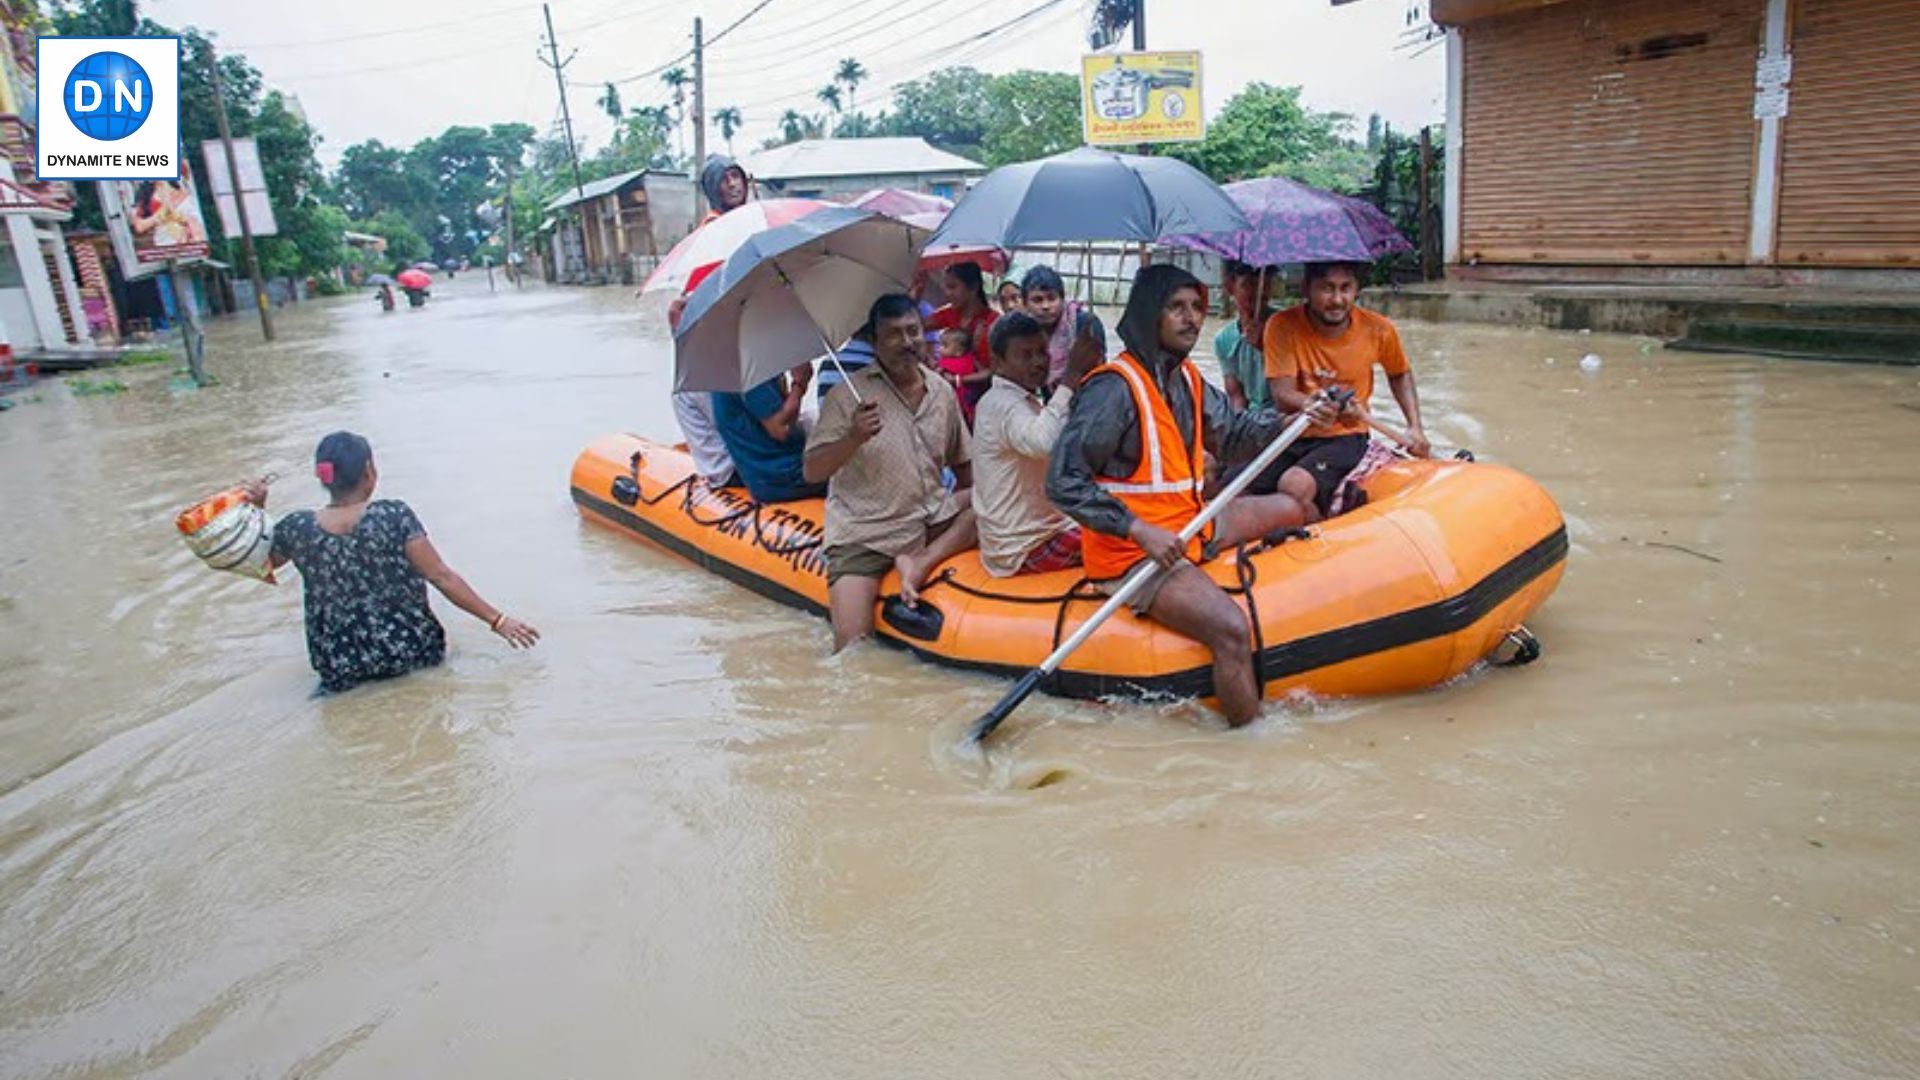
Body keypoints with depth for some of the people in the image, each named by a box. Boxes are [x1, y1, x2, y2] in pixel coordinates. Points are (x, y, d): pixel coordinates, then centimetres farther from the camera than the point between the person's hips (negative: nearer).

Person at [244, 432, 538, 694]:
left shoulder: (296, 528, -10)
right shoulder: (394, 516, -18)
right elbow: (442, 578, -18)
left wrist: (257, 508, 3)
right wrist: (497, 619, -12)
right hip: (409, 651, -3)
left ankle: (351, 676, 13)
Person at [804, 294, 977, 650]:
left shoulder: (942, 392, 7)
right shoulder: (850, 394, -6)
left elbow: (963, 465, 17)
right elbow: (812, 472, -10)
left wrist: (975, 506, 1)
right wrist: (854, 438, -26)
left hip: (931, 522, 5)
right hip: (863, 533, -5)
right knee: (852, 645, -20)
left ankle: (922, 561, -16)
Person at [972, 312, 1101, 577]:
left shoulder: (1023, 401, 12)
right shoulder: (1002, 403, -21)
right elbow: (1043, 443, -41)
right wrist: (1073, 376, -37)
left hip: (1035, 528, 10)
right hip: (1024, 549, -10)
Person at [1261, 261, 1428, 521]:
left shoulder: (1379, 330, -3)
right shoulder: (1283, 327, -9)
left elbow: (1400, 375, 18)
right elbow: (1282, 395, -14)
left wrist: (1415, 427, 7)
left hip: (1344, 437, -1)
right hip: (1292, 434, 2)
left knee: (1296, 485, -32)